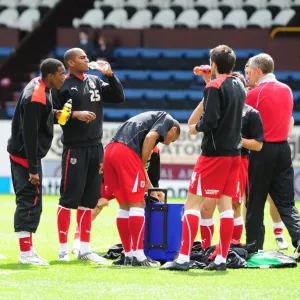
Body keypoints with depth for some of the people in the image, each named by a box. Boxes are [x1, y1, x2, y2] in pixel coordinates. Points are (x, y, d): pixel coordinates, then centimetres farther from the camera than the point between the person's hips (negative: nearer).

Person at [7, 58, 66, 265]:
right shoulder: (36, 98, -23)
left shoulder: (40, 87, 6)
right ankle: (26, 253, -6)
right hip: (26, 155, -10)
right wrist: (33, 169, -24)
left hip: (20, 153, 10)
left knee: (28, 200, 13)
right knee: (30, 201, -8)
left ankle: (27, 249, 18)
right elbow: (30, 134, -25)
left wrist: (55, 115, 2)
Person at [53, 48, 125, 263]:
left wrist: (110, 74, 1)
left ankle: (84, 249, 15)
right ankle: (63, 249, 2)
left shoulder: (95, 82, 12)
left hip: (95, 148, 6)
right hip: (75, 149, -6)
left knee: (89, 199, 9)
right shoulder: (63, 85, -7)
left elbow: (119, 97, 10)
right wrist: (75, 114, -22)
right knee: (69, 198, -4)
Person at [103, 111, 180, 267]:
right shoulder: (167, 119, 13)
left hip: (110, 150, 8)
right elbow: (150, 137, -7)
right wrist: (142, 165, 1)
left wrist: (150, 187, 38)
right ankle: (138, 256, -3)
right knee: (137, 204, -2)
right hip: (126, 151, -8)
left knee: (124, 205, 15)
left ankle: (129, 254, 18)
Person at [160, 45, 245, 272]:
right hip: (234, 152, 7)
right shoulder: (239, 87, 12)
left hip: (214, 153, -7)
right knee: (226, 204, 7)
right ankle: (222, 259, 5)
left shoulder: (214, 87, -11)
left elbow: (210, 121, -20)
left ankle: (184, 258, -9)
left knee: (193, 201, -4)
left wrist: (196, 128, -1)